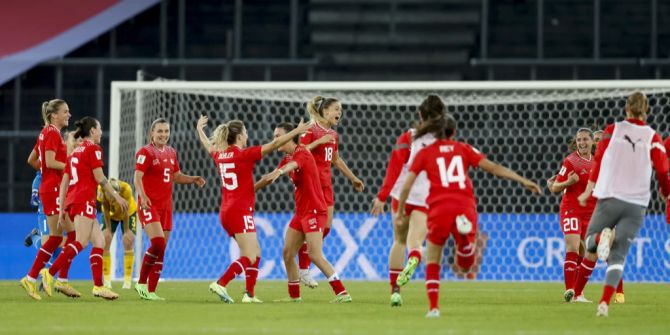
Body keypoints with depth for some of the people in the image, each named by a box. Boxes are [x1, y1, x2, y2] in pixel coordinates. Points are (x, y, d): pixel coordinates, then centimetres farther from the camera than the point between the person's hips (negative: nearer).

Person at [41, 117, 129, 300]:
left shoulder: (75, 151, 20)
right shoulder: (93, 148, -3)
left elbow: (64, 182, 17)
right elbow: (99, 178, -9)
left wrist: (62, 209, 17)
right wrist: (116, 196, -2)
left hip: (72, 201, 9)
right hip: (84, 200, -9)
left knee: (99, 241, 7)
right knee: (81, 242, -17)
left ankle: (98, 285, -1)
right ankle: (50, 273, -29)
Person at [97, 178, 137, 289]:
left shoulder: (126, 189, -39)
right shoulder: (101, 189, -35)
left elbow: (125, 211, -26)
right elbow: (106, 210, -21)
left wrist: (126, 231, -18)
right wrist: (108, 229, -16)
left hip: (129, 213, -2)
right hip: (111, 215, 2)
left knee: (128, 243, -13)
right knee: (104, 243, -11)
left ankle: (128, 280, -6)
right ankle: (107, 279, -4)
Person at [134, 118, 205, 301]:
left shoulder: (171, 152, 14)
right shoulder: (145, 152, -7)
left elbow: (176, 176, 25)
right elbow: (138, 177, -17)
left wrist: (193, 179, 8)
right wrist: (142, 196, -33)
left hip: (166, 206, 7)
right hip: (149, 205, -7)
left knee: (161, 249, 7)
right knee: (158, 243, -22)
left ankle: (151, 291, 15)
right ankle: (141, 282, -10)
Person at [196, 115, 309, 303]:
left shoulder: (220, 155, 8)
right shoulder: (244, 155, -12)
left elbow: (207, 145, 31)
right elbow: (274, 145, -15)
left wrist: (199, 129, 51)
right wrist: (297, 131, -10)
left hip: (226, 212, 8)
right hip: (241, 212, -8)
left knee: (255, 253, 15)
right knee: (249, 258, -10)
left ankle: (249, 294, 9)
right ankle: (220, 284, -23)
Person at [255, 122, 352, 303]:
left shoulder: (302, 153, -15)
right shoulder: (287, 158, 13)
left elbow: (293, 164, -38)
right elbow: (271, 177, 23)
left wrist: (280, 172, -58)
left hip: (314, 211, -9)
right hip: (301, 212, 9)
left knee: (315, 255, -17)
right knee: (287, 253, 8)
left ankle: (342, 293, -17)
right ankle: (294, 295, 18)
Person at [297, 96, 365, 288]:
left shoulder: (333, 134, 14)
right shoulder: (310, 130, -10)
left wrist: (353, 178, 31)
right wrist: (319, 142, -26)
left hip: (326, 184, 8)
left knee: (326, 227, 4)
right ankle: (303, 270, 2)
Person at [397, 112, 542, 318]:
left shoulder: (425, 153, 12)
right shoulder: (463, 149, 15)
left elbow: (407, 185, 5)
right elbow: (493, 167, 7)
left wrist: (401, 212, 16)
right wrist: (523, 181, 8)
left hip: (440, 209, -1)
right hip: (465, 207, 1)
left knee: (432, 261, 16)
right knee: (465, 265, 11)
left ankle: (433, 308, 3)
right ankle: (463, 233, -22)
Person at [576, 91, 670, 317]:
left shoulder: (613, 130, 3)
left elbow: (598, 162, 5)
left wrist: (588, 192, 16)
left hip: (609, 199, 0)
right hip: (637, 205, 0)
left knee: (589, 242, 18)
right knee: (617, 256, 3)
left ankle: (601, 237, -19)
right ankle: (605, 303, -16)